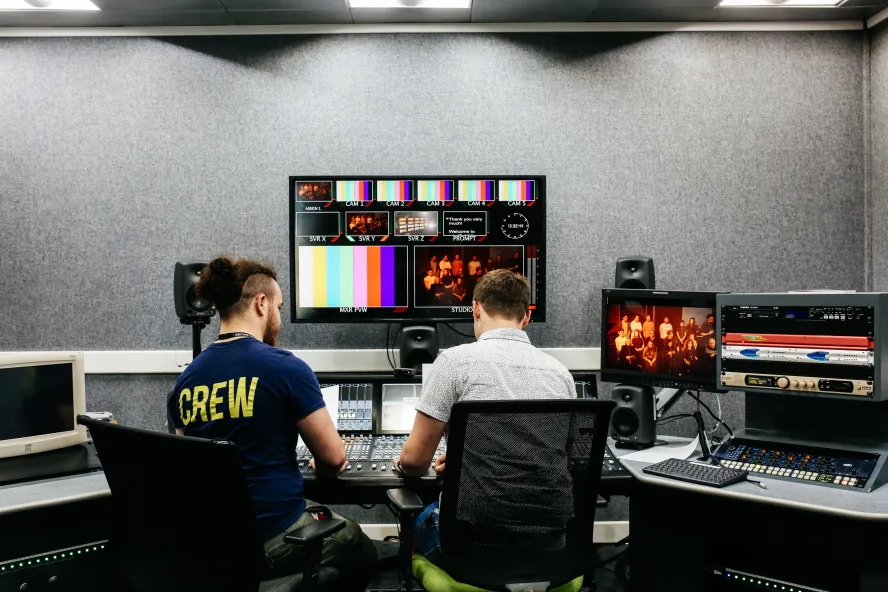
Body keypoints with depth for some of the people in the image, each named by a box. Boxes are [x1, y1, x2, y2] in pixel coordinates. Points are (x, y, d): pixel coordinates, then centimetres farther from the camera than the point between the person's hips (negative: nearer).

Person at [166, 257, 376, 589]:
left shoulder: (185, 380, 0)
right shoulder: (286, 367, -18)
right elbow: (333, 459, -11)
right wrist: (322, 474, 13)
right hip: (275, 540, -6)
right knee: (359, 550, 24)